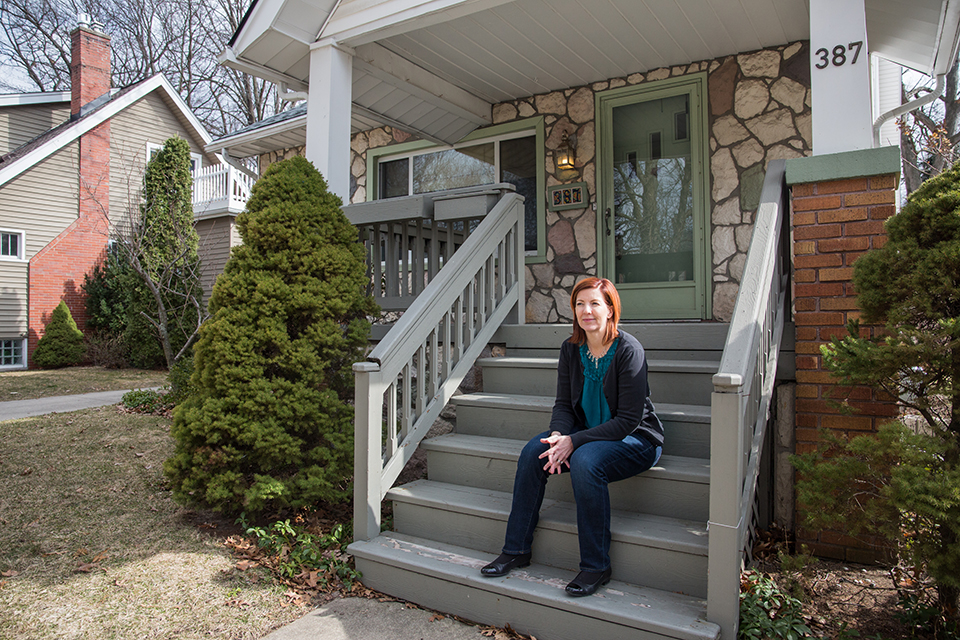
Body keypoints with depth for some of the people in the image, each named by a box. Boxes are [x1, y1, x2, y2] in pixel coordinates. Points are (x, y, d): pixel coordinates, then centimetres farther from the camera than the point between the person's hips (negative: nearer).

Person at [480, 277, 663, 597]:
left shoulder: (628, 350, -20)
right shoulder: (571, 349, -1)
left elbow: (628, 420, -22)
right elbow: (564, 404, 2)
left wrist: (574, 441, -26)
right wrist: (558, 435, -21)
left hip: (635, 439, -6)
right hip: (587, 432, 6)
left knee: (585, 461, -34)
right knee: (534, 451, -17)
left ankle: (596, 566, -17)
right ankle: (516, 550, -4)